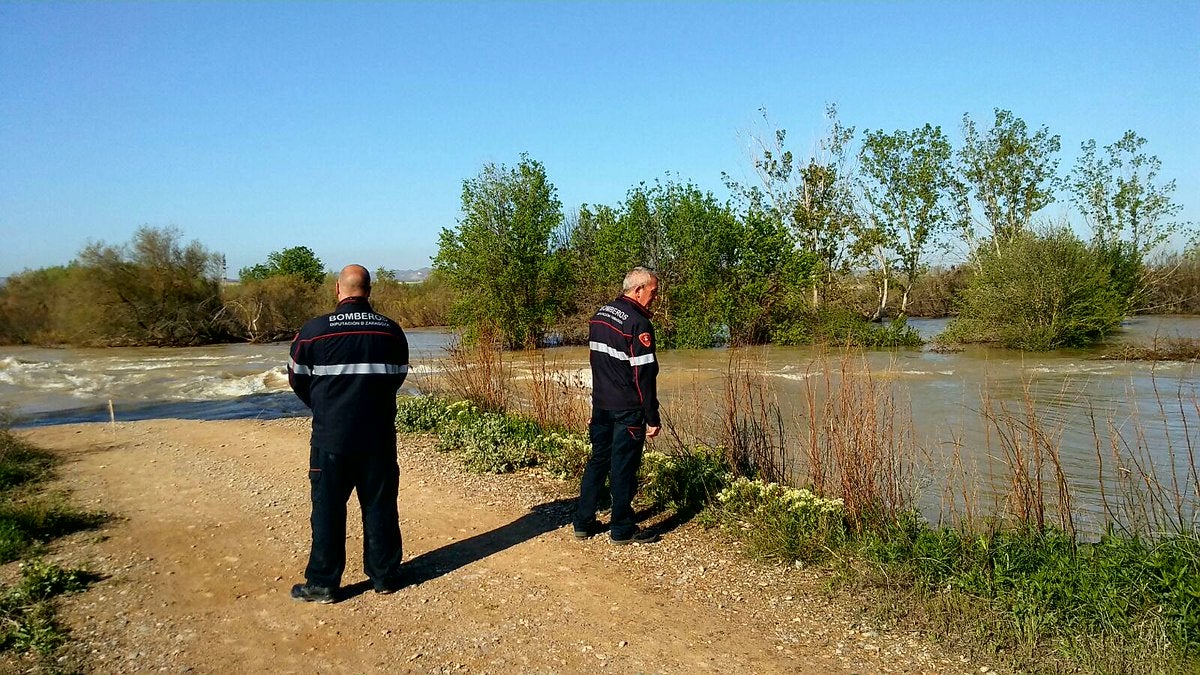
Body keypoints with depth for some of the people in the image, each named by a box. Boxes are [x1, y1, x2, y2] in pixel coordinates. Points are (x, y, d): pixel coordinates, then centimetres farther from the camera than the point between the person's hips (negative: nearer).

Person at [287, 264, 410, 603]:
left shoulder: (314, 330, -9)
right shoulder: (391, 330, -2)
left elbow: (297, 378, 3)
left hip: (331, 436, -2)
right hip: (379, 436, 2)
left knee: (328, 510, 8)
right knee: (380, 507, 12)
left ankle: (322, 583, 15)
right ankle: (385, 575, 21)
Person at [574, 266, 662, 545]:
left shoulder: (599, 315, 10)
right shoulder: (638, 323, -17)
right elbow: (644, 376, -18)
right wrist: (653, 418, -12)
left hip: (601, 405, 8)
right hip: (627, 410, -8)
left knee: (598, 460, 16)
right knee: (623, 468, 2)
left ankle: (583, 523, 22)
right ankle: (622, 530, 13)